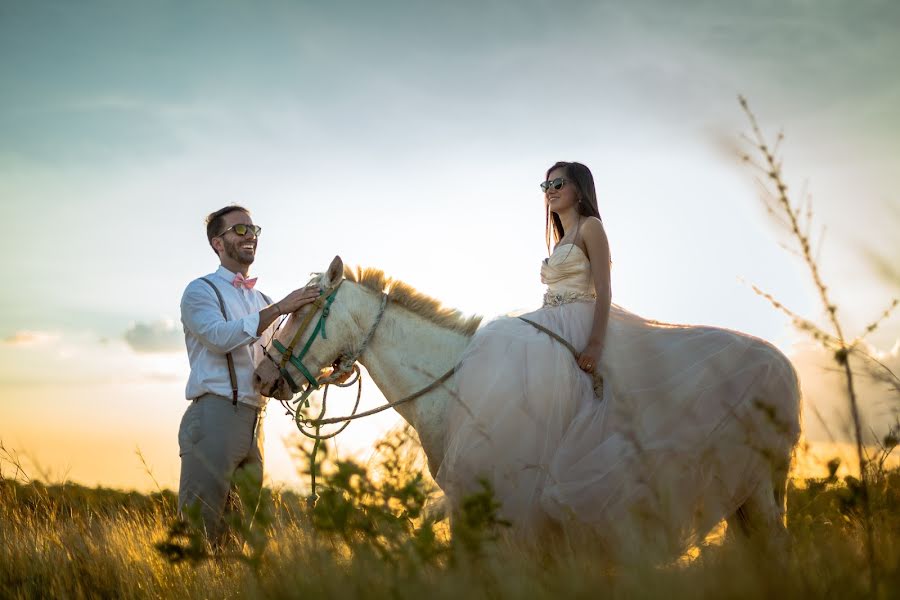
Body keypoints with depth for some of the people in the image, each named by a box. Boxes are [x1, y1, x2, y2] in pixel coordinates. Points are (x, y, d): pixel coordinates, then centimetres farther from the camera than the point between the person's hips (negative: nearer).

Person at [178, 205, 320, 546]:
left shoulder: (262, 302, 22)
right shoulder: (201, 291, 2)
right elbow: (221, 336, -18)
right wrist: (279, 308, -22)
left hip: (253, 424, 7)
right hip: (213, 417, -7)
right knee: (200, 526, -8)